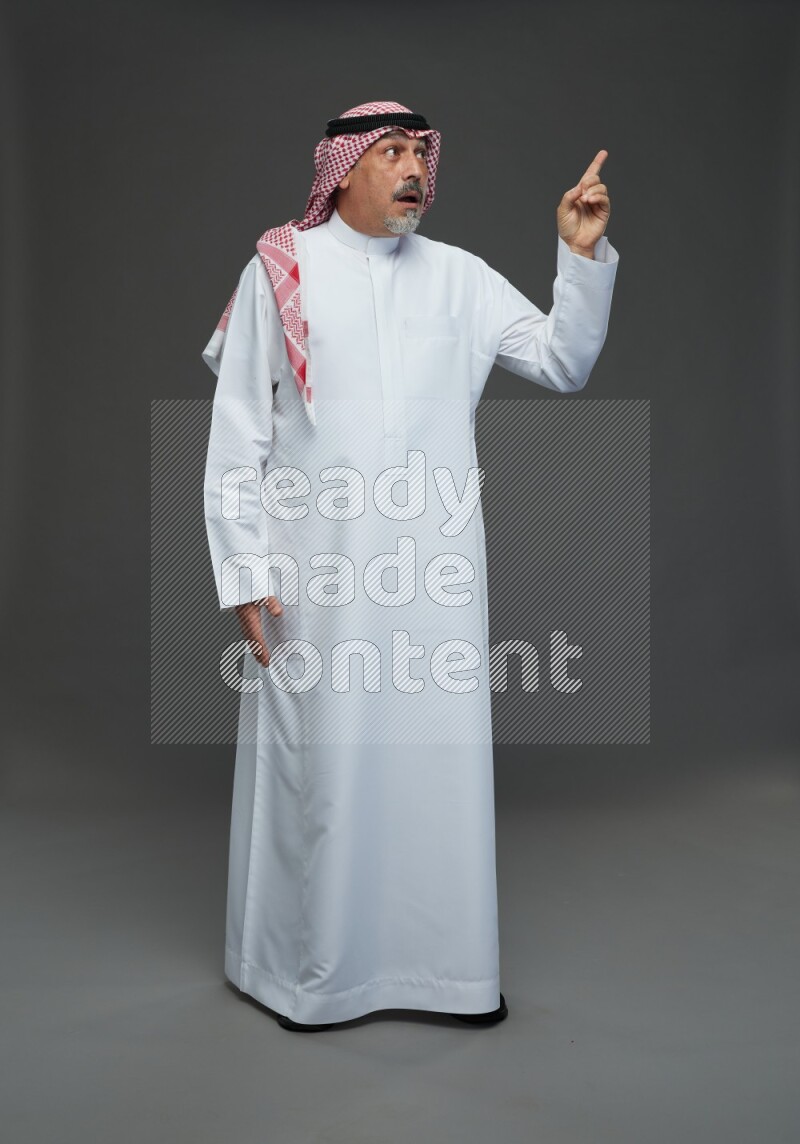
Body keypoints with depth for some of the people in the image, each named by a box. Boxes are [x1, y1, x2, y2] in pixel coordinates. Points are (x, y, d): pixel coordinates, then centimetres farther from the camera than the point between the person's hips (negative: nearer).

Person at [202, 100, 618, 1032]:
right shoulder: (279, 270, 2)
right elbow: (238, 435, 0)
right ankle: (310, 968, 24)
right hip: (318, 569, -2)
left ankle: (449, 961, 24)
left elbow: (564, 364, 11)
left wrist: (583, 256, -2)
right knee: (320, 762, 4)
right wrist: (245, 571, -5)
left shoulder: (460, 278, 10)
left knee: (441, 751, 8)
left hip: (435, 567, 3)